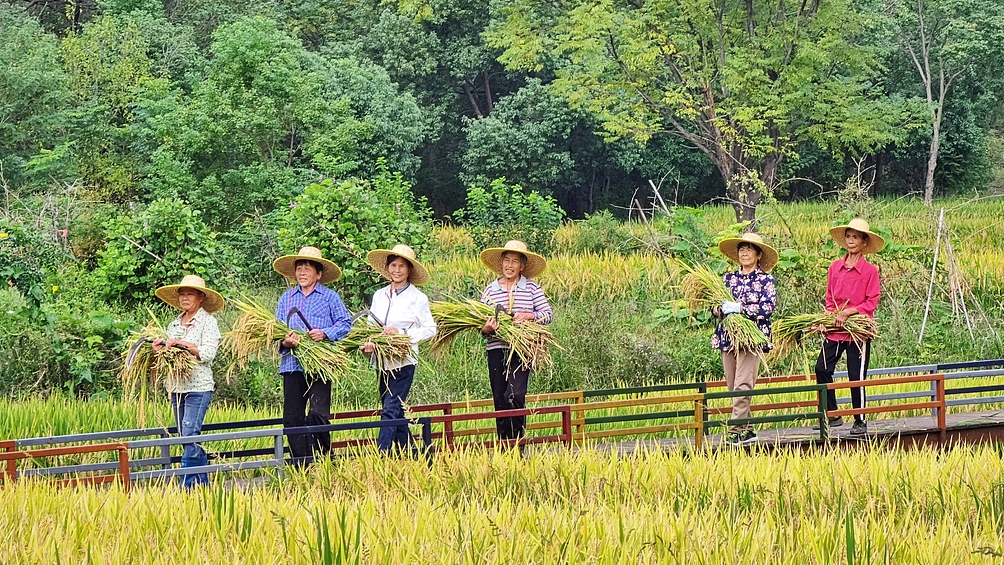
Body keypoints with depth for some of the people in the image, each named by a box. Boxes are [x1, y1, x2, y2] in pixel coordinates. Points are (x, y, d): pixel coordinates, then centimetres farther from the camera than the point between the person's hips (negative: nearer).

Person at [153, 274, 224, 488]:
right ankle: (203, 482, 13)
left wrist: (182, 344, -18)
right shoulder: (174, 324, 17)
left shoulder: (207, 322, -1)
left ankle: (187, 484, -15)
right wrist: (161, 348, -5)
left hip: (198, 386, -7)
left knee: (190, 436, -14)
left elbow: (208, 354, -12)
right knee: (185, 437, 7)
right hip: (176, 386, 7)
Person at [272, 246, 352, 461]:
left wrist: (325, 334, -14)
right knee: (292, 417, 1)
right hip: (292, 365, 4)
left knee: (318, 414, -13)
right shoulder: (286, 298, 18)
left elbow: (345, 323, 3)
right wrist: (284, 341, -10)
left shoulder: (329, 297, 8)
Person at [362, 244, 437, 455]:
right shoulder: (379, 296, 13)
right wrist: (368, 344, -7)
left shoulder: (417, 298, -2)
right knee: (396, 414, 9)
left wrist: (402, 333, -14)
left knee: (390, 410, -15)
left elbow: (430, 329, -3)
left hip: (404, 362, -6)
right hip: (382, 362, 6)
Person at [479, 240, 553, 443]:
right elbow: (481, 324, 9)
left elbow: (548, 315, 1)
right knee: (499, 400, 4)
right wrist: (486, 328, -14)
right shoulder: (491, 290, 8)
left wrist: (528, 316, -16)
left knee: (515, 395, -18)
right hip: (496, 350, 3)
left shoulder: (532, 288, 3)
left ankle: (518, 441, -5)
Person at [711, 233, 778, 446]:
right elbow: (715, 303, 15)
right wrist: (719, 309, -9)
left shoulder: (765, 280, 3)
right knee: (733, 387, 3)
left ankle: (737, 430, -17)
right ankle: (747, 429, 10)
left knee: (743, 386, -14)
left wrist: (739, 308, -18)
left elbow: (768, 307, -11)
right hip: (727, 337, 5)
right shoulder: (729, 278, 15)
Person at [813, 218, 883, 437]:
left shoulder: (870, 270, -4)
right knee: (822, 368, -7)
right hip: (835, 329, 4)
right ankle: (832, 415, 5)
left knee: (856, 376, 0)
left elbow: (872, 302, -8)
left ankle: (860, 421, 12)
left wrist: (848, 312, -18)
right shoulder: (835, 267, 8)